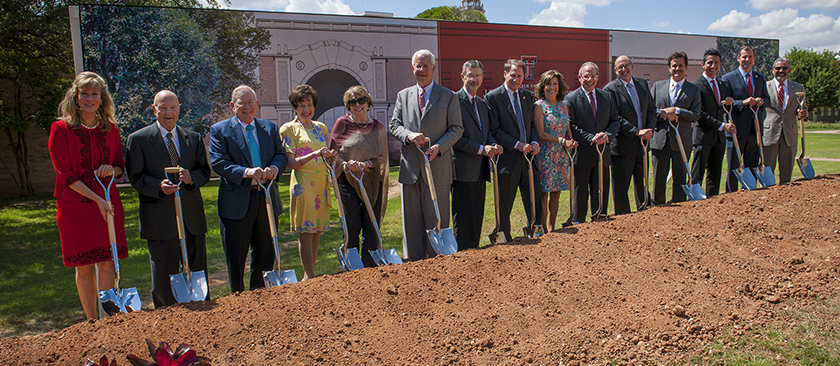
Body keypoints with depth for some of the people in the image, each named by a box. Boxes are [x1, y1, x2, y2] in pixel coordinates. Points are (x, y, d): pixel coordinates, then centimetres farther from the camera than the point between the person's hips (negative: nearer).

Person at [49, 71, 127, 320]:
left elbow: (121, 166, 15)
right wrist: (96, 199, -15)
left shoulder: (110, 128, 7)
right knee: (84, 266, 5)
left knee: (107, 263, 3)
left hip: (108, 205, 3)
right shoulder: (61, 128, -4)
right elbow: (65, 174, -8)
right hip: (75, 206, -2)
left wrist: (111, 169, -10)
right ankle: (91, 322, 17)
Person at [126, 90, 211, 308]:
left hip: (192, 215, 3)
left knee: (198, 272, 11)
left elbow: (205, 172, 9)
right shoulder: (138, 139, 1)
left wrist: (191, 177, -13)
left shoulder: (194, 138, 12)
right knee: (164, 275, 4)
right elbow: (135, 177, -3)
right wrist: (159, 186, -21)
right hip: (160, 218, -3)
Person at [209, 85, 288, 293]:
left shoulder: (270, 128, 13)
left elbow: (281, 155, 7)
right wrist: (246, 172, -26)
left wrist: (274, 167, -16)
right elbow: (218, 163, -11)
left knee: (265, 253, 13)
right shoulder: (219, 130, 0)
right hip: (236, 203, -4)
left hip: (267, 199, 4)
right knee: (235, 257, 4)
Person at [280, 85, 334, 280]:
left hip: (321, 183, 6)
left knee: (317, 230, 8)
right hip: (303, 183, -6)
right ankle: (310, 277, 1)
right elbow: (291, 163, -11)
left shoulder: (321, 127, 14)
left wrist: (330, 156, 1)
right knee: (306, 231, -6)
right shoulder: (289, 128, -3)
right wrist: (315, 154, -23)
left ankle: (308, 275, 17)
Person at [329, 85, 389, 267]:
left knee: (372, 229, 3)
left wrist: (366, 164, -13)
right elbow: (333, 151, 3)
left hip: (373, 182, 2)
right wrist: (346, 164, -16)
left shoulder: (378, 126, 7)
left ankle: (370, 268, 15)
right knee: (352, 228, 1)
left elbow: (382, 156, 5)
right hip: (348, 181, -2)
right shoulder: (342, 123, 2)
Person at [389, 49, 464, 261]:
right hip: (410, 165, 3)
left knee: (437, 217, 1)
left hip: (438, 166, -3)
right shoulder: (403, 96, 14)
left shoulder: (448, 97, 5)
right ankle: (415, 262, 18)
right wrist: (409, 135, -13)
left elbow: (456, 129, 2)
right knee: (412, 218, 7)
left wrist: (439, 146, -15)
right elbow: (394, 125, 9)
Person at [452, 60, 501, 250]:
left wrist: (493, 145, -1)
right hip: (463, 168, -8)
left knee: (477, 217, 12)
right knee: (464, 219, -4)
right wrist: (481, 149, -15)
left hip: (480, 170, 8)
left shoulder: (483, 104, 18)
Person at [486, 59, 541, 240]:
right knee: (504, 206, 4)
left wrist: (534, 142, -2)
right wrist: (517, 145, -17)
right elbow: (494, 130, -11)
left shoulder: (528, 96, 12)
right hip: (507, 159, -5)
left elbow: (532, 124, 17)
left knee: (535, 203, 11)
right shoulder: (493, 97, -7)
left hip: (528, 156, 5)